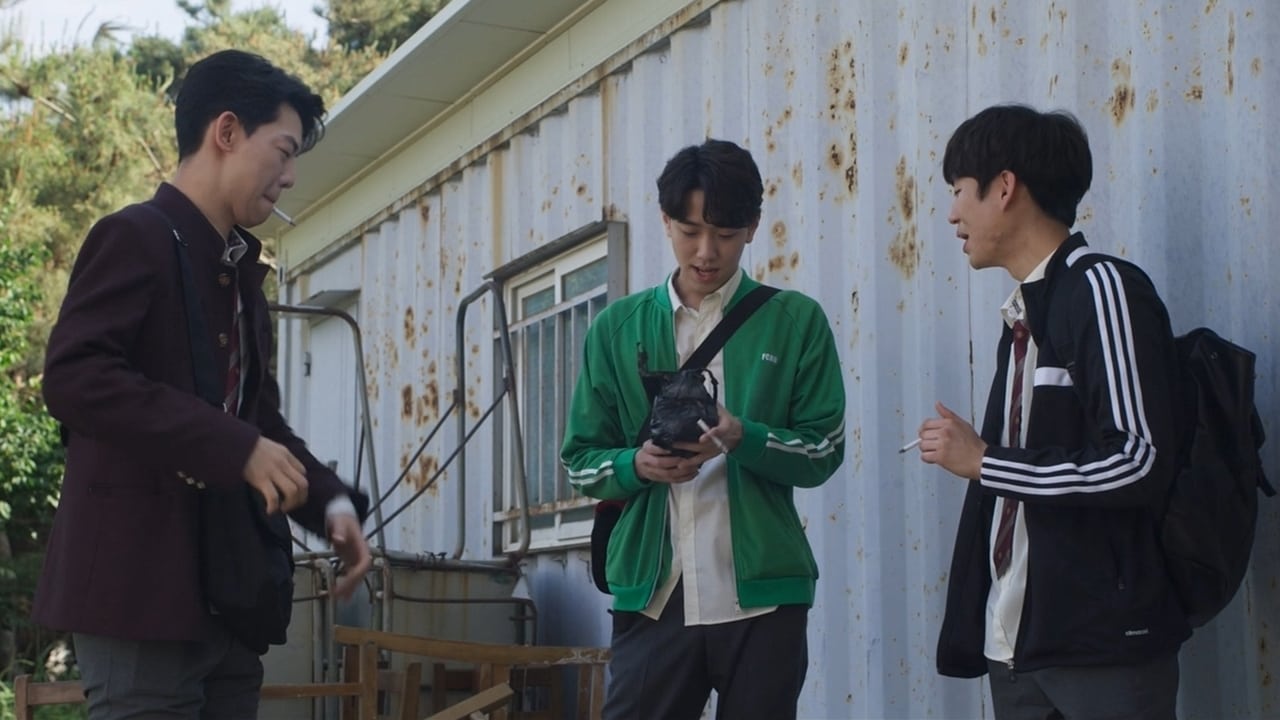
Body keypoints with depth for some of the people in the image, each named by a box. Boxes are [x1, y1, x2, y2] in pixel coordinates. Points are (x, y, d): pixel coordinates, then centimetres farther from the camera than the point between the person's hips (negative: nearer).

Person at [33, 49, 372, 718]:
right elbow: (74, 376, -21)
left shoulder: (240, 275, 21)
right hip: (142, 588, -8)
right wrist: (236, 450, -23)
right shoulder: (136, 238, -6)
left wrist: (329, 501, 7)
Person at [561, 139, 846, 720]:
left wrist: (743, 439, -17)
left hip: (762, 595, -1)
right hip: (652, 595, 1)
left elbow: (824, 451, 2)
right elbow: (581, 462, 9)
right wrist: (638, 465, -13)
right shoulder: (618, 328, 9)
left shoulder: (796, 322, 5)